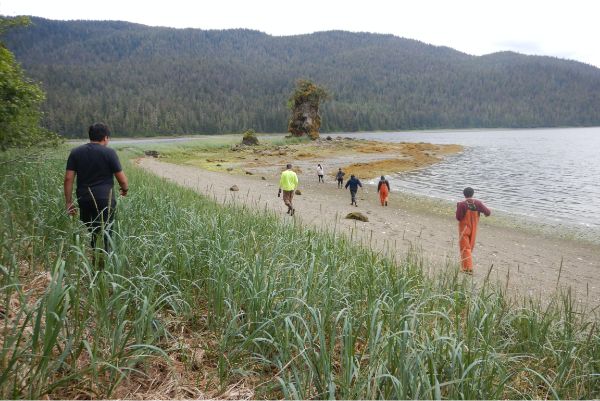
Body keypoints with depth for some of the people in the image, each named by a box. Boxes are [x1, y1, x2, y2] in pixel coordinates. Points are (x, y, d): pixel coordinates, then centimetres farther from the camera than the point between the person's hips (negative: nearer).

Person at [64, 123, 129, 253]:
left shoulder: (75, 153, 7)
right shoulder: (109, 153, -4)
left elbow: (68, 179, 1)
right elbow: (122, 179, -4)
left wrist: (68, 202, 6)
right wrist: (125, 189, 17)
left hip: (84, 200, 4)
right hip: (105, 199, -4)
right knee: (105, 234, 3)